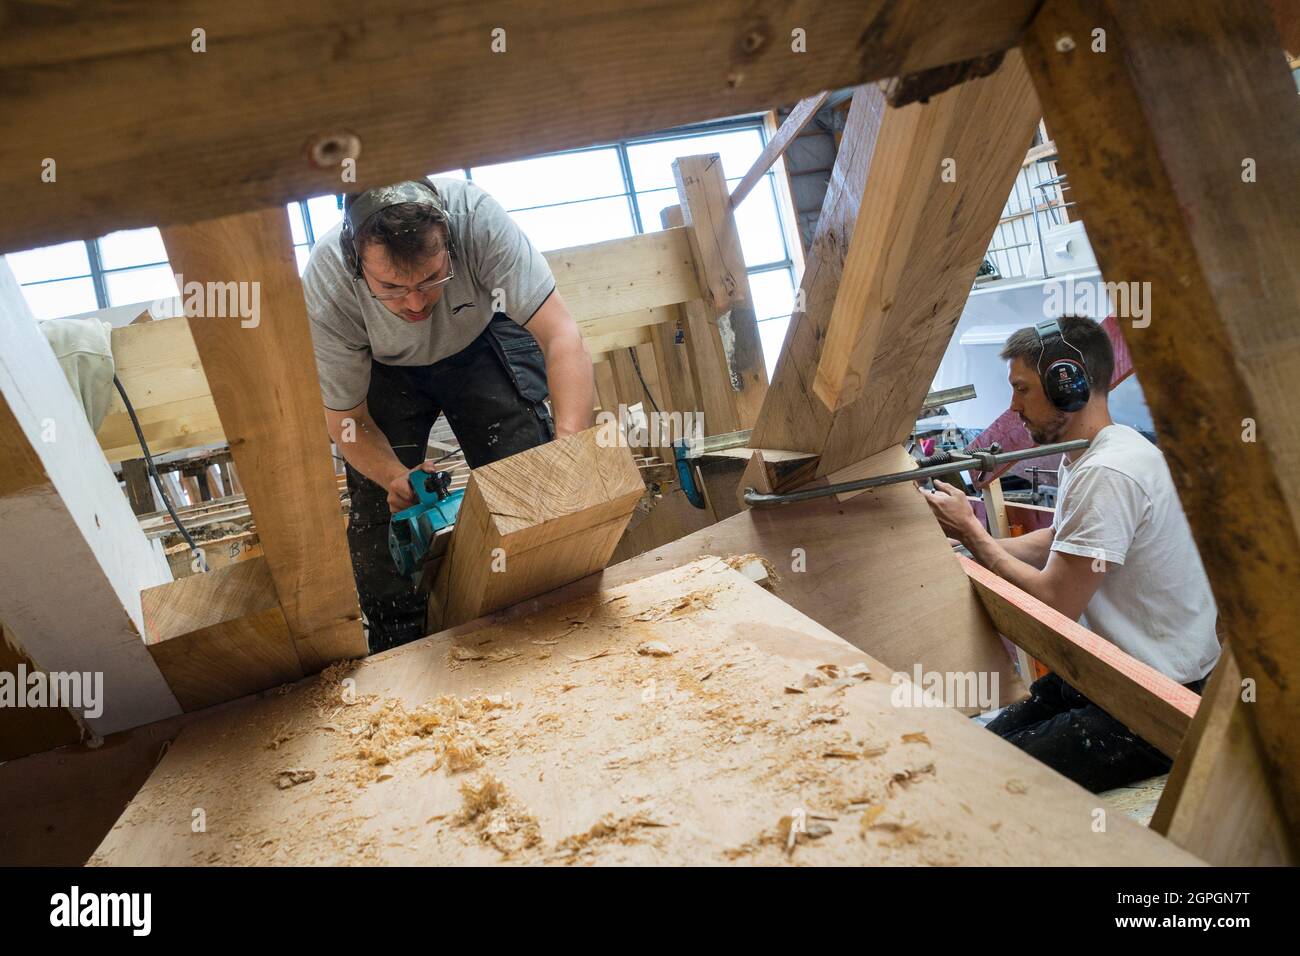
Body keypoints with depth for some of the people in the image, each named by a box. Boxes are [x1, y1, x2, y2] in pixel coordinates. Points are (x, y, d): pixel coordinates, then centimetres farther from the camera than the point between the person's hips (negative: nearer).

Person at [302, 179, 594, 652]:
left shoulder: (476, 215, -39)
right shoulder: (325, 292, -34)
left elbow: (562, 337, -40)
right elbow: (344, 418, -20)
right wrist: (394, 476, -40)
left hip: (482, 338, 0)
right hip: (382, 367, 1)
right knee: (378, 506, -11)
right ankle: (397, 649, 9)